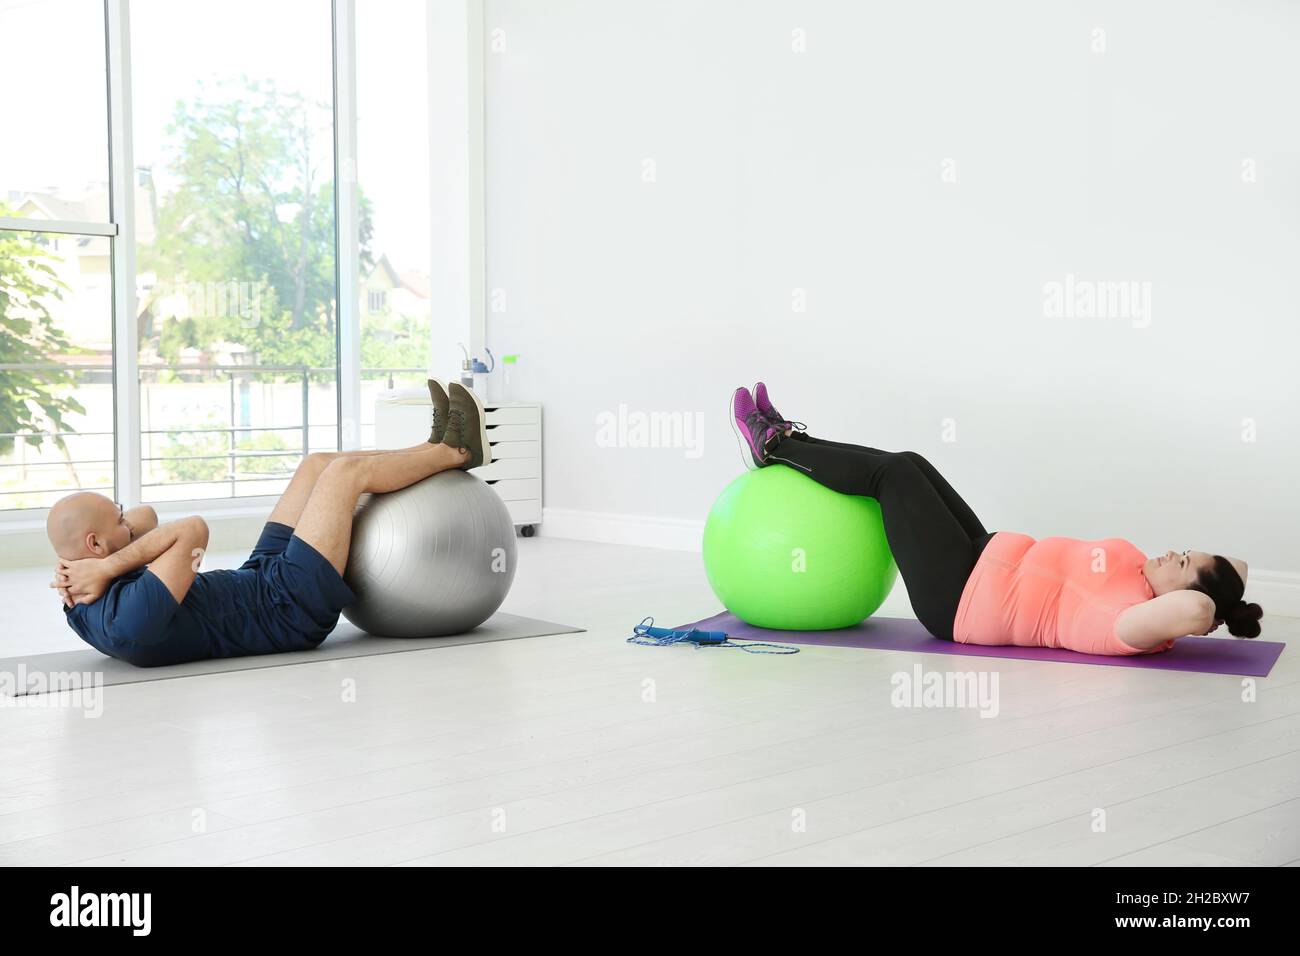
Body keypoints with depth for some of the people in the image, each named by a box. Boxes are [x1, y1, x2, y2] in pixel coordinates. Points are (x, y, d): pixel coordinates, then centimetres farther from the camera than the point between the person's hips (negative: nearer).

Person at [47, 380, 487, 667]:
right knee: (345, 470, -3)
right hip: (289, 609, -10)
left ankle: (435, 447, 32)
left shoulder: (83, 600, -5)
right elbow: (194, 530, -34)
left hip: (256, 582, 10)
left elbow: (146, 516, 3)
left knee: (318, 464, 13)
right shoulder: (128, 620, -36)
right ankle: (457, 451, 23)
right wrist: (107, 568, -33)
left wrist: (90, 564, -12)